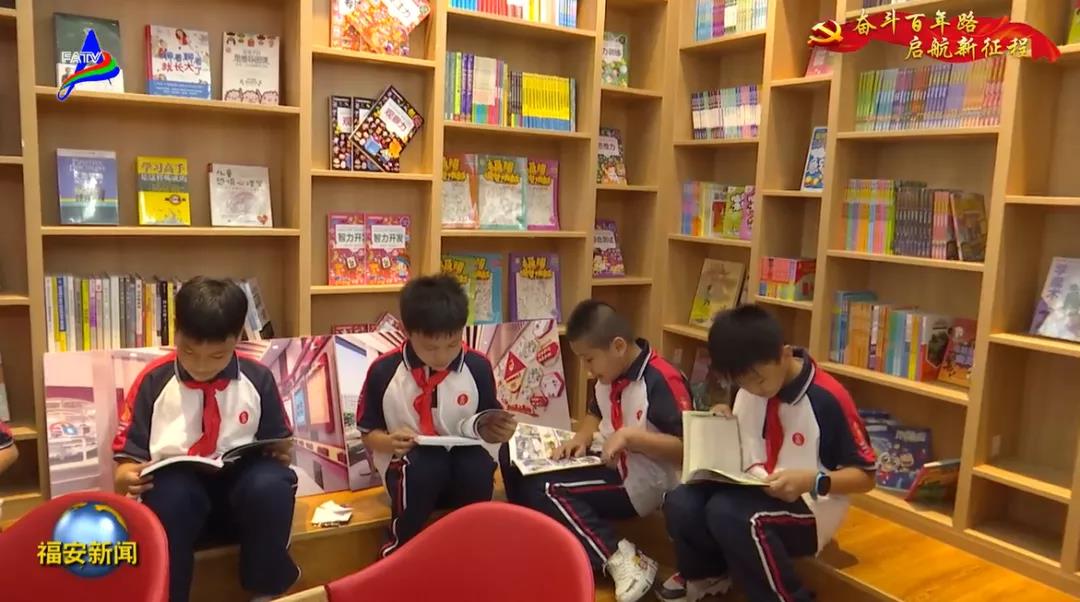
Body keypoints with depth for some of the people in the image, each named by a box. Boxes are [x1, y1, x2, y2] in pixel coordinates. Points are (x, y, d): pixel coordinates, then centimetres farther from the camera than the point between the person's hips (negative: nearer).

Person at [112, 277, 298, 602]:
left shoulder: (257, 378, 3)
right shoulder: (154, 380, 1)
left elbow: (278, 444, 13)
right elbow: (128, 454, 4)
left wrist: (279, 455, -10)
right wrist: (127, 477, -18)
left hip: (244, 485, 1)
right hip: (175, 486, -1)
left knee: (271, 483, -33)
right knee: (171, 494, -37)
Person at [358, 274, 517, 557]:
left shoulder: (478, 366, -5)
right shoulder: (383, 371, -8)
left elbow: (484, 426, 10)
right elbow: (368, 433, 3)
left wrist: (495, 430, -14)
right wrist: (389, 442, -19)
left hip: (463, 464, 1)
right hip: (406, 466, -1)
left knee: (478, 463, -34)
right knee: (420, 466, -37)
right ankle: (401, 548, -10)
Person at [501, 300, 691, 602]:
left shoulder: (662, 381, -22)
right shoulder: (611, 376, 3)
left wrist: (628, 436, -29)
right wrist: (581, 438, 0)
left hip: (638, 481, -9)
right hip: (609, 465, 9)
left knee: (545, 489, -24)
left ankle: (622, 558, -18)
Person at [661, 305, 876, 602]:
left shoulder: (827, 398, -17)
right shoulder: (748, 391, 1)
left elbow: (865, 477, -10)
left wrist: (811, 480, -27)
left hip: (807, 508, -5)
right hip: (754, 493, 6)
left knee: (727, 512, -35)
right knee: (681, 503, -23)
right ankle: (709, 575, 11)